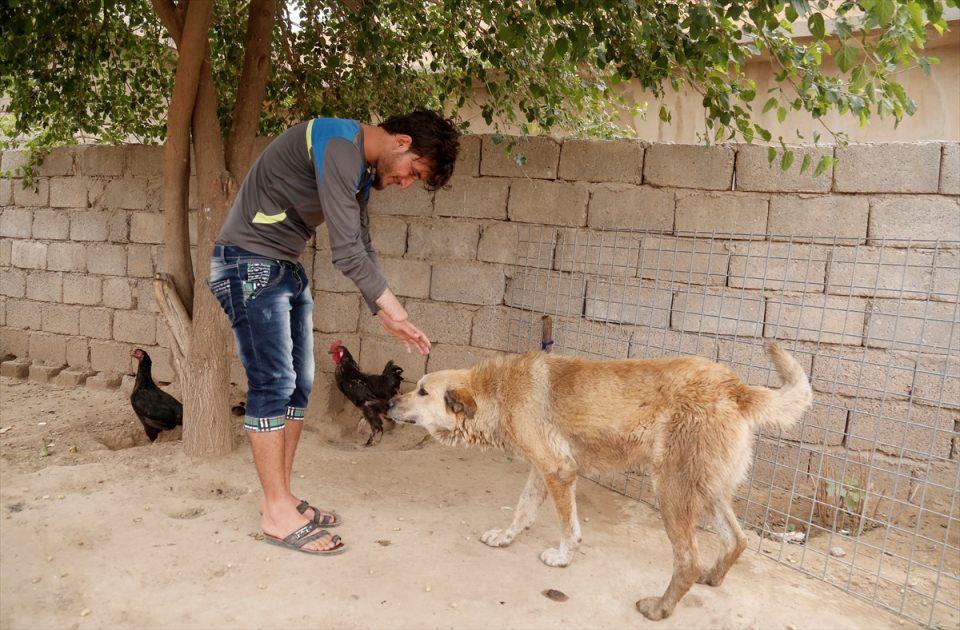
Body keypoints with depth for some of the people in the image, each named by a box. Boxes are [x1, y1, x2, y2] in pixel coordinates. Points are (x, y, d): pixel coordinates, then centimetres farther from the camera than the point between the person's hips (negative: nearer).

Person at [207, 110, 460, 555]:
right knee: (273, 383, -9)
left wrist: (382, 312, 6)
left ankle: (279, 497, 17)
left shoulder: (361, 168, 11)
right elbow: (345, 252, -25)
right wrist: (394, 309, -16)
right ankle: (277, 515, 0)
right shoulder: (339, 145, -21)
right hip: (249, 264, -10)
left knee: (297, 383, 7)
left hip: (286, 269, 10)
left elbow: (361, 249, 15)